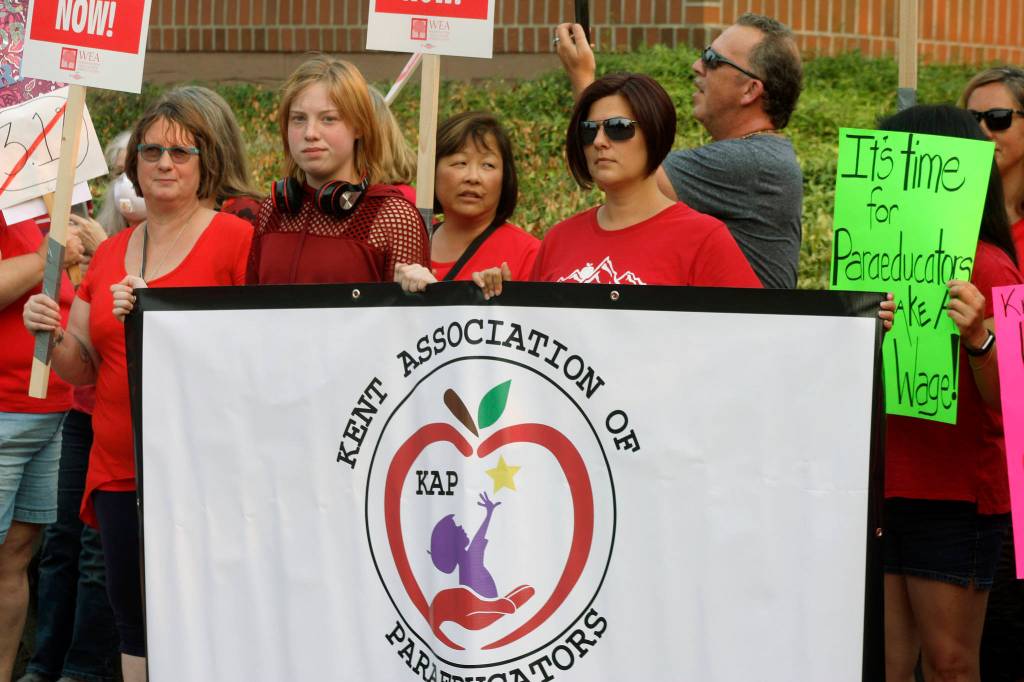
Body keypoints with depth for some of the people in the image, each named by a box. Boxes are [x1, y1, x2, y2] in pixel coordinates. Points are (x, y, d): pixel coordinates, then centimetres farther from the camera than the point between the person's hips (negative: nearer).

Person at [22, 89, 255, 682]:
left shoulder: (238, 239, -5)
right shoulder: (110, 253, 15)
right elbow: (84, 369, 17)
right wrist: (51, 335, -4)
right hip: (120, 472, 6)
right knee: (135, 624, 11)